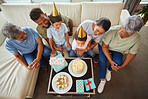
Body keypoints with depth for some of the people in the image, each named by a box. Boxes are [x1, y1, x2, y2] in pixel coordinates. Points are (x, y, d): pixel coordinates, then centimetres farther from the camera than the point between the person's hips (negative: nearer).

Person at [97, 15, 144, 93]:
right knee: (102, 60, -26)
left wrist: (122, 66, -14)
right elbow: (104, 46, -24)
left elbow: (132, 54, -12)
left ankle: (109, 70, 13)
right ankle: (102, 80, -1)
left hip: (118, 50, 2)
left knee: (117, 62, -26)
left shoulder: (136, 38, -27)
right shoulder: (112, 31, -35)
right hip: (105, 45, -1)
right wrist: (110, 61, -28)